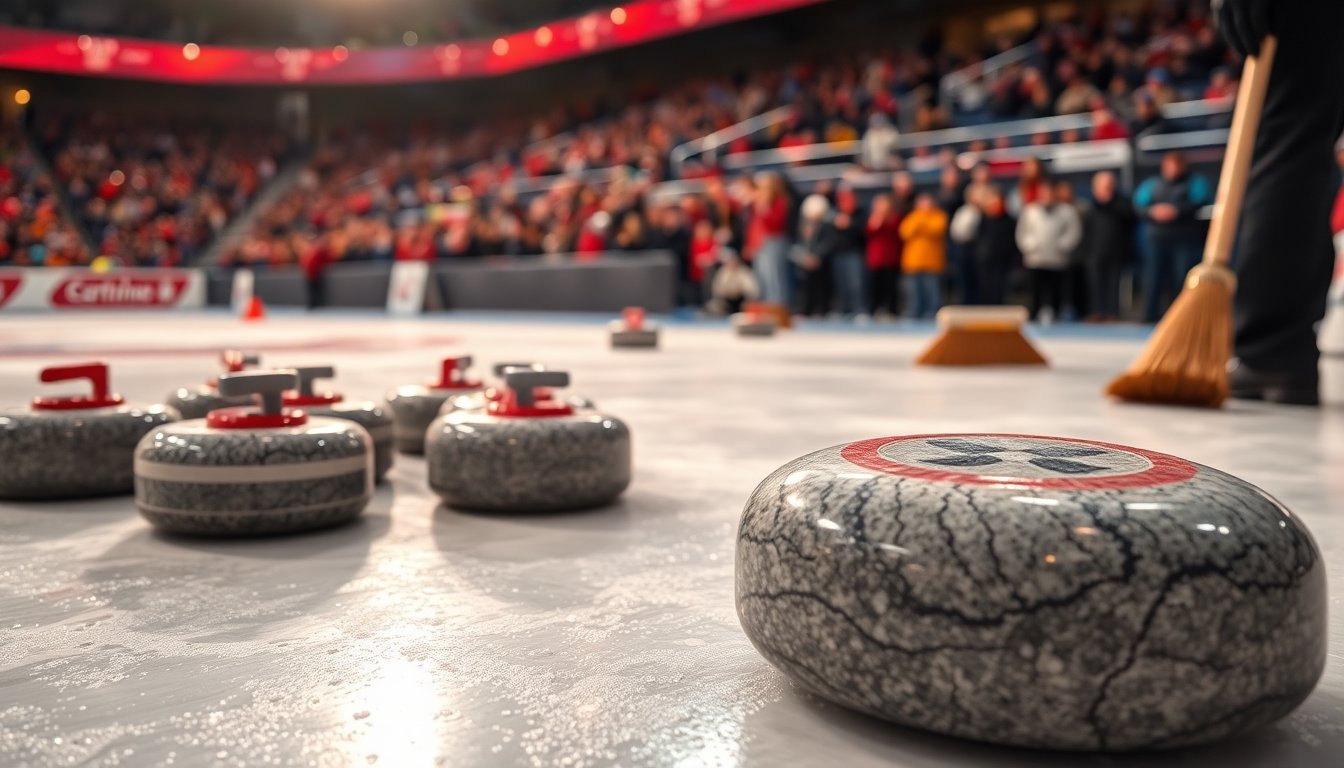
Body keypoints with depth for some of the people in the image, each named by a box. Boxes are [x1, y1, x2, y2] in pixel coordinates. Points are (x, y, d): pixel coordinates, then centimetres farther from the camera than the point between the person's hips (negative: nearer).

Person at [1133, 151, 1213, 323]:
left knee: (1183, 282, -8)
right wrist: (1153, 212, -13)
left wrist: (1176, 211, -19)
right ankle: (1149, 318, 3)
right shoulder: (1151, 184, 18)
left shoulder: (1196, 182, 9)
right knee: (1153, 281, -1)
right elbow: (1138, 205, 7)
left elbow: (1201, 203, -7)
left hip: (1185, 240, -3)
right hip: (1156, 239, 3)